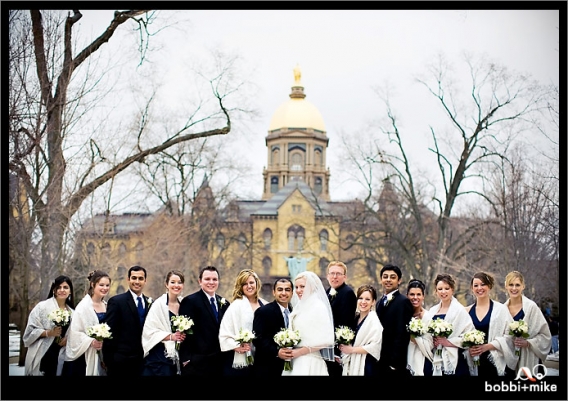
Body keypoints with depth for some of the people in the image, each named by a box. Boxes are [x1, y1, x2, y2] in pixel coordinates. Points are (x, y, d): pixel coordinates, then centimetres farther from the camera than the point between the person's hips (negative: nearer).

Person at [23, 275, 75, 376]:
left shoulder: (72, 312, 10)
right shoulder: (42, 306, -3)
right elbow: (31, 330, -6)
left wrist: (68, 339, -3)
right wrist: (48, 333, -18)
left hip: (61, 357, 4)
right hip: (43, 355, -4)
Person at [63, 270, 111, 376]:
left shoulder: (106, 306, 11)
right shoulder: (84, 306, -8)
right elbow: (75, 332, -14)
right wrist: (91, 341, -24)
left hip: (103, 354, 6)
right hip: (85, 356, -6)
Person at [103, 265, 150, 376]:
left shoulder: (149, 303, 11)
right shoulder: (116, 301, -4)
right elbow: (109, 332, -7)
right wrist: (109, 360, -10)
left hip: (143, 360, 4)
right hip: (121, 362, -4)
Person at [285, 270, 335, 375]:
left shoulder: (318, 307, -10)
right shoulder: (300, 307, 12)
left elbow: (325, 339, -15)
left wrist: (300, 352, -16)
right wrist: (290, 352, 2)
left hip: (309, 362, -7)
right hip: (296, 360, 7)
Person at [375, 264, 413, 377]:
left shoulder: (403, 302, -11)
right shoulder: (381, 302, 15)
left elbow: (402, 334, -16)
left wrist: (395, 363, -19)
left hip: (394, 364, -7)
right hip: (380, 363, 8)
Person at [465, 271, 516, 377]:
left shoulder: (501, 309, 2)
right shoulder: (468, 311, 10)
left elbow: (509, 336, -4)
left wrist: (487, 346, -12)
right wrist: (468, 349, -9)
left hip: (494, 362, -2)